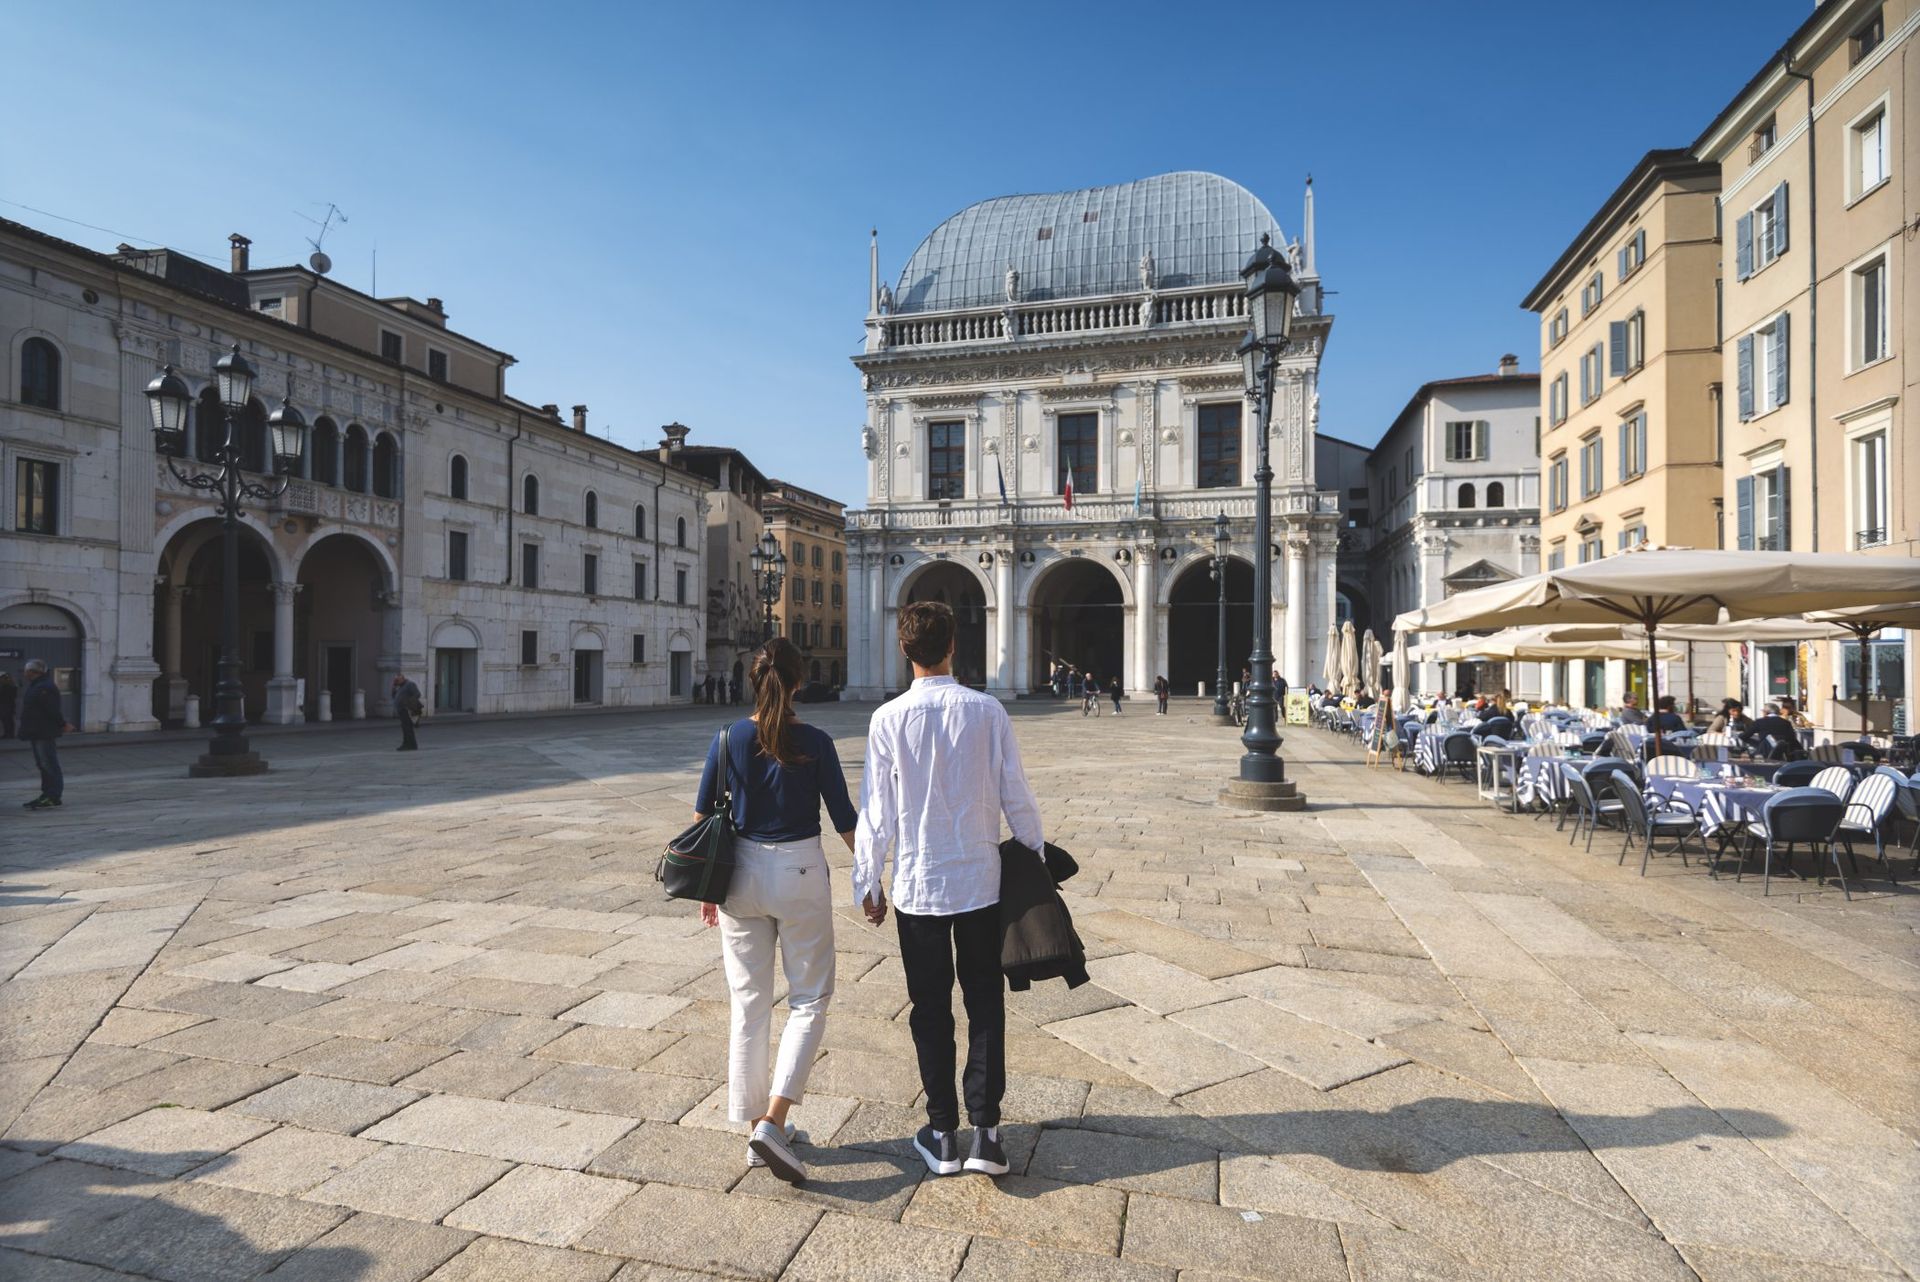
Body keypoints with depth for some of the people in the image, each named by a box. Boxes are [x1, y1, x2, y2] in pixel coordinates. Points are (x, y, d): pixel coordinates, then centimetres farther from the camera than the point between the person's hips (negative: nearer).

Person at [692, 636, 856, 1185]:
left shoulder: (728, 740, -4)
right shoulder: (815, 743, -11)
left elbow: (702, 817, 2)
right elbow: (845, 820, -6)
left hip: (741, 874, 3)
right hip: (800, 873, -3)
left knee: (749, 1004, 14)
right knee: (809, 999, 12)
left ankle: (756, 1128, 24)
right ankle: (773, 1122, 2)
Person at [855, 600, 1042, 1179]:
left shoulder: (888, 719, -10)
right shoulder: (987, 711, -8)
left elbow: (875, 811, -6)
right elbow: (1016, 795, -4)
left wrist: (868, 882, 5)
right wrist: (1035, 856, 11)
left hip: (916, 883, 0)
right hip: (981, 879, 1)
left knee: (930, 1008, 12)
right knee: (985, 1002, 13)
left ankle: (943, 1135, 22)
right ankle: (986, 1131, 12)